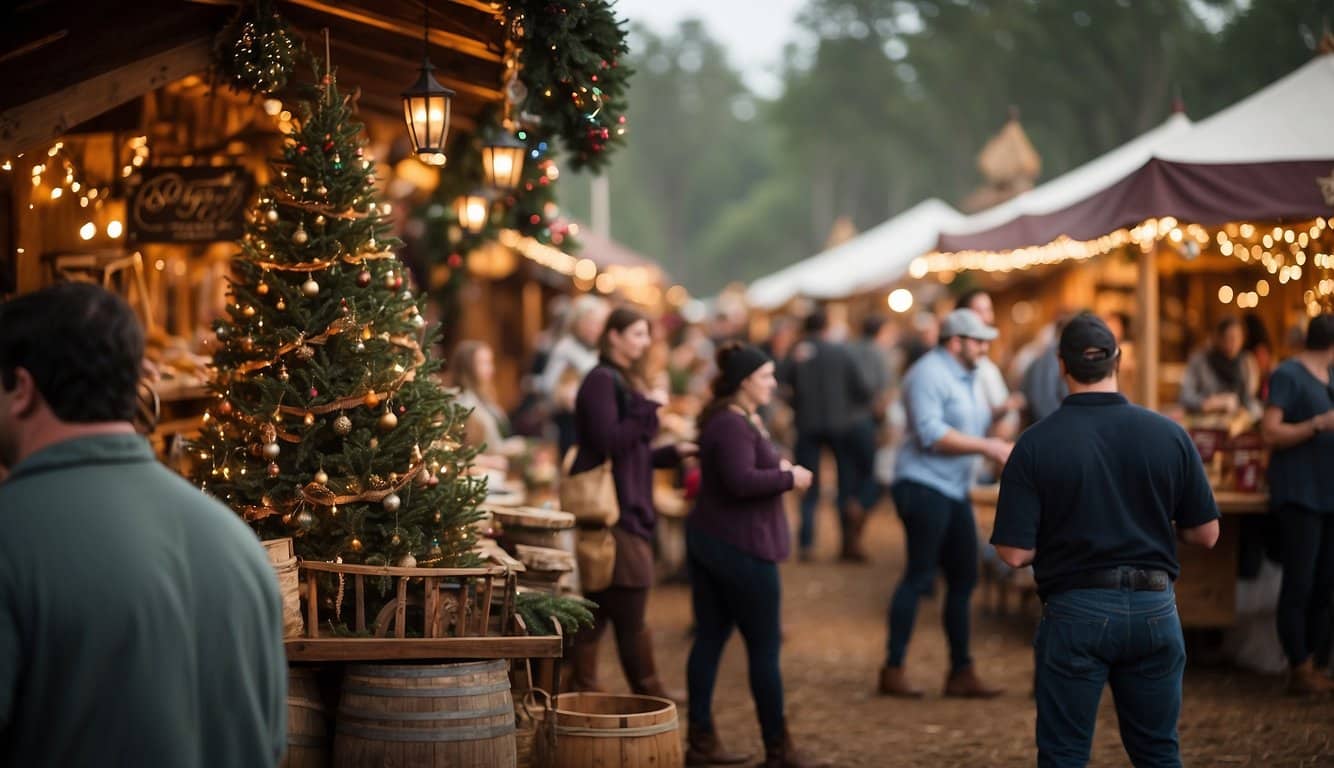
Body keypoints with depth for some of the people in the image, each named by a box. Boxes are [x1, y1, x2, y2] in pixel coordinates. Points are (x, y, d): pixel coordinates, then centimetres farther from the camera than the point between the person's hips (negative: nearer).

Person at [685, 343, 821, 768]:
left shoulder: (738, 420, 15)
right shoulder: (734, 425, -19)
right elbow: (740, 481, -30)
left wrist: (777, 467, 4)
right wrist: (789, 477, -17)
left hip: (708, 540, 10)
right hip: (740, 547, -10)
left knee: (709, 638, 10)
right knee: (764, 647, -1)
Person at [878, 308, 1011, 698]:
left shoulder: (965, 377, 18)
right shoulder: (929, 374, -12)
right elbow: (931, 434, -22)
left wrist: (1000, 450, 5)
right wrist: (985, 446, -20)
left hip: (954, 490, 10)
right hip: (924, 487, -10)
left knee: (963, 578, 9)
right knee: (920, 576, -7)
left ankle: (961, 673, 15)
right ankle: (893, 670, 0)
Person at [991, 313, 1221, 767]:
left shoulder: (1036, 444, -11)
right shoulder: (1169, 435, -4)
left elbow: (1015, 553, -12)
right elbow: (1206, 534, 3)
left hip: (1075, 611, -3)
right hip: (1154, 609, 3)